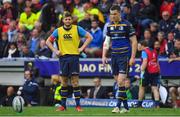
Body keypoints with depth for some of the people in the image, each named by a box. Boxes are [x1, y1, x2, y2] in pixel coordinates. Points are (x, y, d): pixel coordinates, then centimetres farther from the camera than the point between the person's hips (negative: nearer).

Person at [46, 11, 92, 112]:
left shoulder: (77, 29, 1)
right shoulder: (58, 31, 6)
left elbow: (89, 37, 2)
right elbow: (48, 41, 12)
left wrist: (82, 48, -4)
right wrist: (55, 51, 1)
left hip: (74, 57, -2)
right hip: (63, 57, 2)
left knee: (75, 82, -5)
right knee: (64, 82, 4)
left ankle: (78, 105, -3)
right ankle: (63, 105, 9)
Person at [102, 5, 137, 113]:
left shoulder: (126, 25, -7)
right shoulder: (110, 26, 10)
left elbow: (134, 41, -6)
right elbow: (107, 42, 17)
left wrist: (132, 57, -12)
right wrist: (104, 56, 7)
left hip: (124, 56, -6)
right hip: (114, 56, 6)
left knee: (121, 81, -15)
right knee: (119, 82, 6)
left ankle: (118, 106, -15)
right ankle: (126, 106, 13)